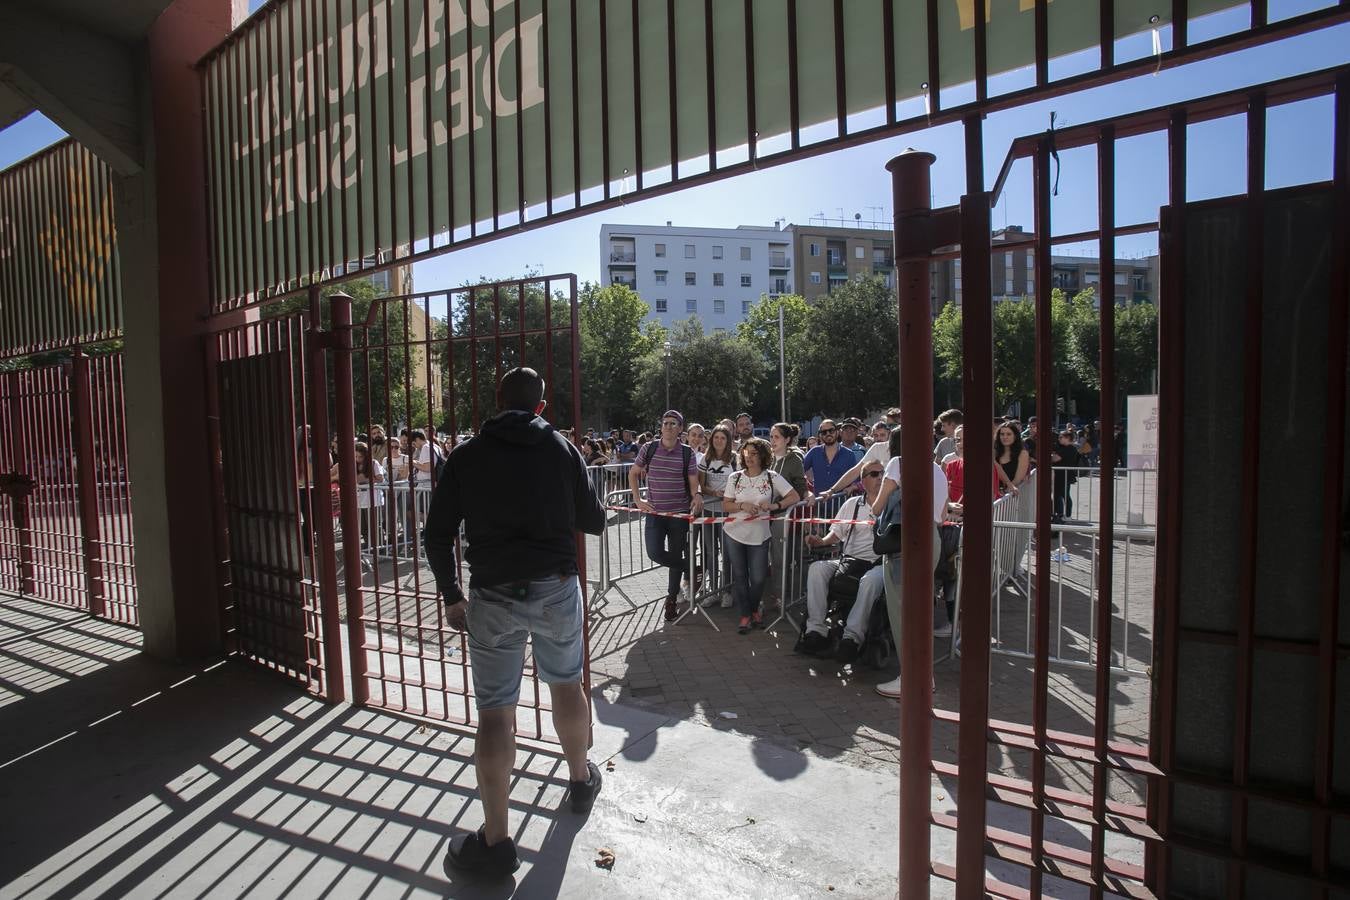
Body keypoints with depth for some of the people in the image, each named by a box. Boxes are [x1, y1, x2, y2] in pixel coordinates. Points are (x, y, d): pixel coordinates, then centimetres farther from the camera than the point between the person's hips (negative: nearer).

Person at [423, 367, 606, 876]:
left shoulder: (467, 455, 1)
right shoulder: (562, 448, 0)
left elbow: (437, 535, 1)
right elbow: (594, 522, 4)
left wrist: (452, 596, 12)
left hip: (493, 596, -1)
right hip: (557, 589, 2)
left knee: (494, 713, 7)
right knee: (567, 684, 22)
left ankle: (496, 840, 16)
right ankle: (581, 780, 43)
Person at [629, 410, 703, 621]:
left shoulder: (687, 453, -3)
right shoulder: (649, 448, -1)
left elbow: (693, 483, -1)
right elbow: (633, 474, 10)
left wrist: (697, 496, -23)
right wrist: (638, 500, 1)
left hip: (679, 513, -1)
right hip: (654, 511, 1)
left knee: (676, 556, 7)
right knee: (655, 553, -12)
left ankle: (672, 600, 25)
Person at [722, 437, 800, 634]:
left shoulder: (772, 477, -3)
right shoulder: (735, 478, 2)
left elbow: (795, 497, -5)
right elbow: (725, 506, 1)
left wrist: (775, 505, -20)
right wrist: (742, 505, -18)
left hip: (759, 536, -1)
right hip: (734, 534, 1)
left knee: (758, 578, 0)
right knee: (739, 576, 7)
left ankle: (754, 608, 30)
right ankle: (745, 615, 23)